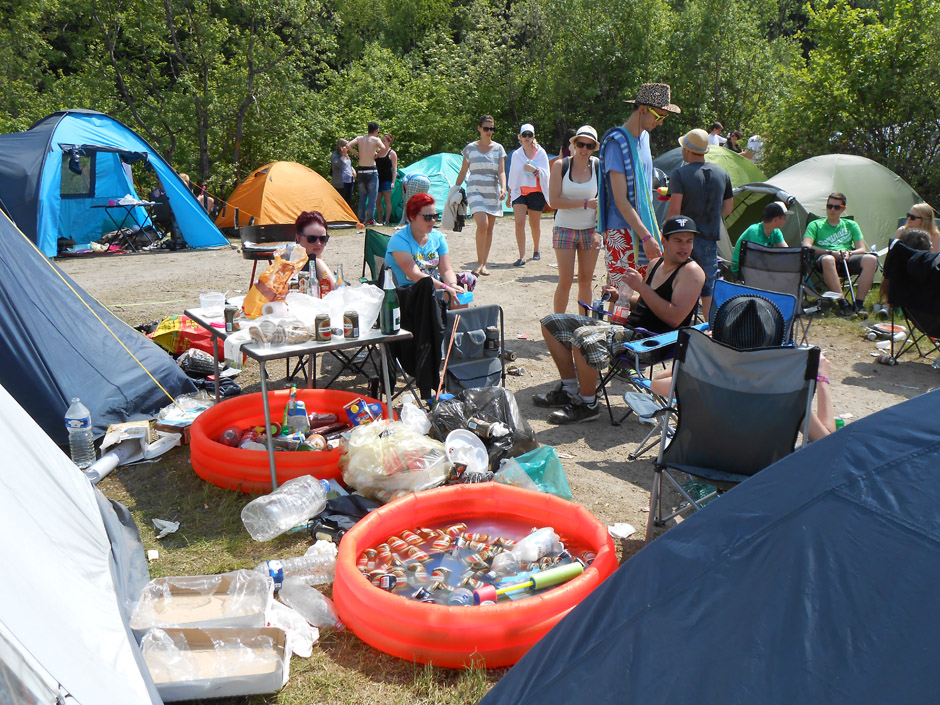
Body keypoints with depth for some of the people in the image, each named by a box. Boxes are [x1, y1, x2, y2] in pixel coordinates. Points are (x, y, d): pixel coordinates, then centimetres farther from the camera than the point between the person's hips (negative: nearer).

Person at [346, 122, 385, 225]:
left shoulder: (359, 138, 7)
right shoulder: (376, 139, -4)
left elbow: (348, 145, -4)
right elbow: (383, 148, -22)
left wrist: (357, 154, 5)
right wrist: (377, 153, -4)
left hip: (361, 171, 4)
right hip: (371, 171, -4)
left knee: (362, 197, 12)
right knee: (372, 197, 2)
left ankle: (361, 219, 13)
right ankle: (370, 219, -1)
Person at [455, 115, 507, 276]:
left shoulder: (498, 148, 8)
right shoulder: (470, 148, 5)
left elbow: (501, 172, 0)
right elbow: (462, 172, 11)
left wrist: (503, 188, -17)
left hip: (493, 192, 2)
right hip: (475, 191, -2)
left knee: (489, 228, 4)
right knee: (482, 225, -19)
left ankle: (484, 264, 14)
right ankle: (479, 262, -9)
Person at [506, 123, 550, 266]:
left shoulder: (541, 153, 2)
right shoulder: (516, 154, 9)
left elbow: (545, 174, -2)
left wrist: (534, 170, -21)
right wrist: (509, 195, 17)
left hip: (536, 192, -1)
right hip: (519, 192, 1)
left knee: (535, 224, 7)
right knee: (519, 222, -15)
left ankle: (536, 250, 32)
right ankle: (522, 256, -17)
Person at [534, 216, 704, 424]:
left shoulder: (692, 272, -9)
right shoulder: (656, 264, 14)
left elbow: (675, 318, -21)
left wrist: (641, 287, -20)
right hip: (628, 328, 9)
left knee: (584, 337, -35)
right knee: (551, 323, 8)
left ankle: (587, 404, -14)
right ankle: (570, 389, 16)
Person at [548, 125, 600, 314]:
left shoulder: (599, 167, 1)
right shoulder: (560, 165, -3)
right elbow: (554, 201, -10)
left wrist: (598, 231, -8)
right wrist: (585, 203, -15)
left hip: (590, 230, 2)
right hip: (565, 229, -2)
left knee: (586, 280, 5)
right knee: (565, 281, -6)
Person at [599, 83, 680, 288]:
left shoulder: (645, 136, 13)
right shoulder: (617, 142, -14)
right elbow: (620, 200, -18)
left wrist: (653, 231, 17)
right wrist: (646, 236, -21)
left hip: (644, 227, 8)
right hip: (622, 232, -8)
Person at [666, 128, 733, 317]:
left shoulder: (680, 174, -9)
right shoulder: (722, 174, 7)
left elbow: (674, 209, -16)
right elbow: (728, 208, 12)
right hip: (709, 239, 4)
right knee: (708, 291, 10)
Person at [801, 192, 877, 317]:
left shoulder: (851, 225, 24)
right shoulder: (815, 225, 15)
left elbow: (862, 249, 14)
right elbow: (806, 246, -3)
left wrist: (849, 253, -10)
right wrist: (831, 252, -13)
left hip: (848, 260, 3)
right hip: (824, 259, -3)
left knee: (871, 259, -27)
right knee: (828, 259, -41)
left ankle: (859, 303, -29)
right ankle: (843, 303, -40)